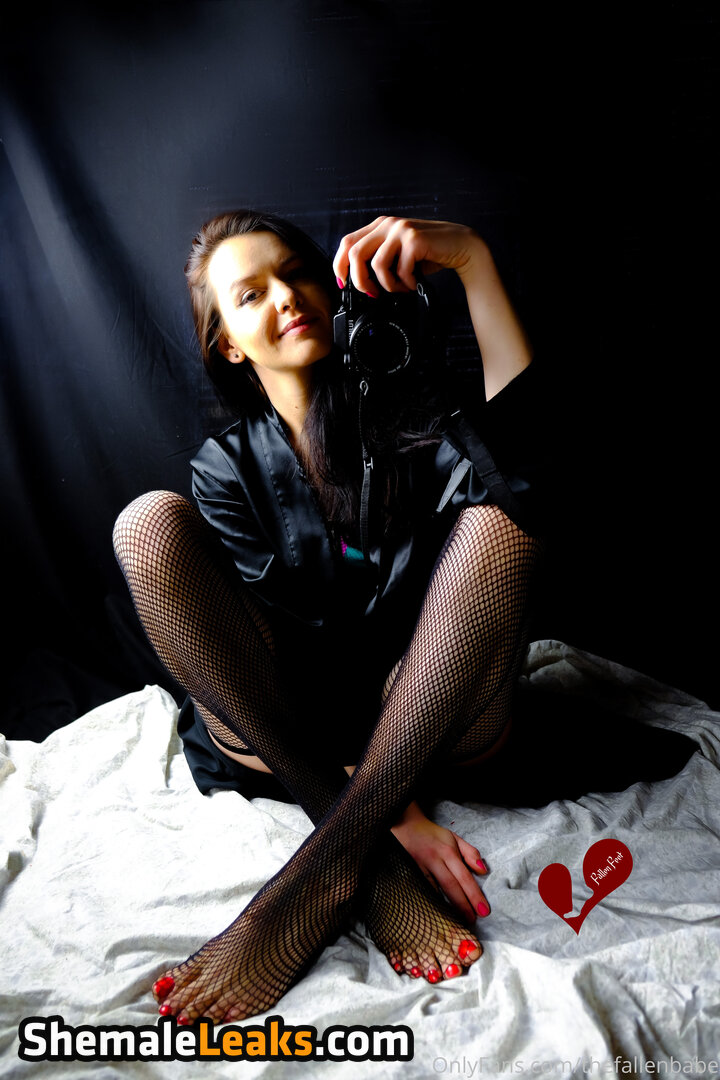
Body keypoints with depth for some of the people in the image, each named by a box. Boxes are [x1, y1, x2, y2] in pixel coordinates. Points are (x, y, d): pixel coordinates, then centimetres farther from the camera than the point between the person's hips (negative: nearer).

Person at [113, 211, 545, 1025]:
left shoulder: (409, 407, 7)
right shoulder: (228, 467, 5)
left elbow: (518, 434, -17)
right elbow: (292, 642, -9)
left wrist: (470, 257, -26)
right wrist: (394, 813, -20)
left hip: (431, 716, 1)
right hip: (281, 730, 0)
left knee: (497, 520, -25)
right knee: (150, 523, -18)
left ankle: (309, 886, -31)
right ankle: (367, 860, -26)